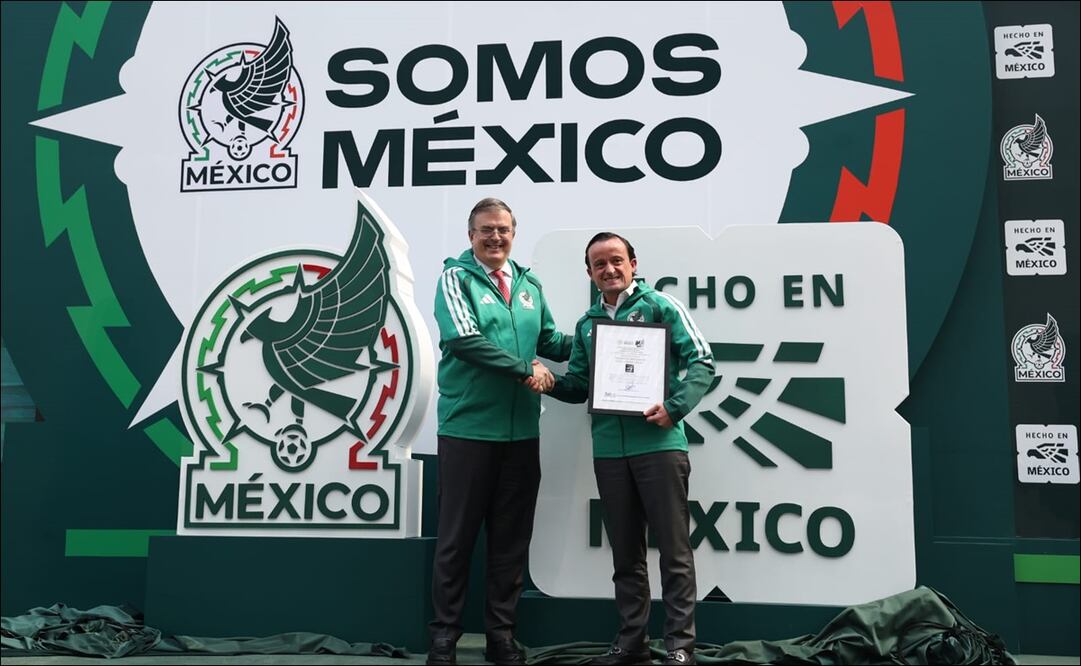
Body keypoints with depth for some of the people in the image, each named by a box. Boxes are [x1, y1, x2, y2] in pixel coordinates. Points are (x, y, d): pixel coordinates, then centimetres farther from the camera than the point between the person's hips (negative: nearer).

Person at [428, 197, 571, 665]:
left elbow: (549, 339, 20)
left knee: (511, 538, 12)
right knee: (457, 537, 3)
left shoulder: (528, 284, 14)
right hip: (467, 428, -5)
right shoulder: (456, 277, -3)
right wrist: (526, 369, -15)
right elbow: (463, 338, -17)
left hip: (522, 432, 5)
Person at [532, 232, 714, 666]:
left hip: (659, 443, -5)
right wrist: (548, 382, -5)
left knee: (674, 549, 1)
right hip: (608, 450, 5)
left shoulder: (660, 306, 0)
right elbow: (579, 386, 15)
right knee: (625, 552, 13)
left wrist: (675, 407, -18)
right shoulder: (587, 324, 15)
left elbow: (701, 362, -5)